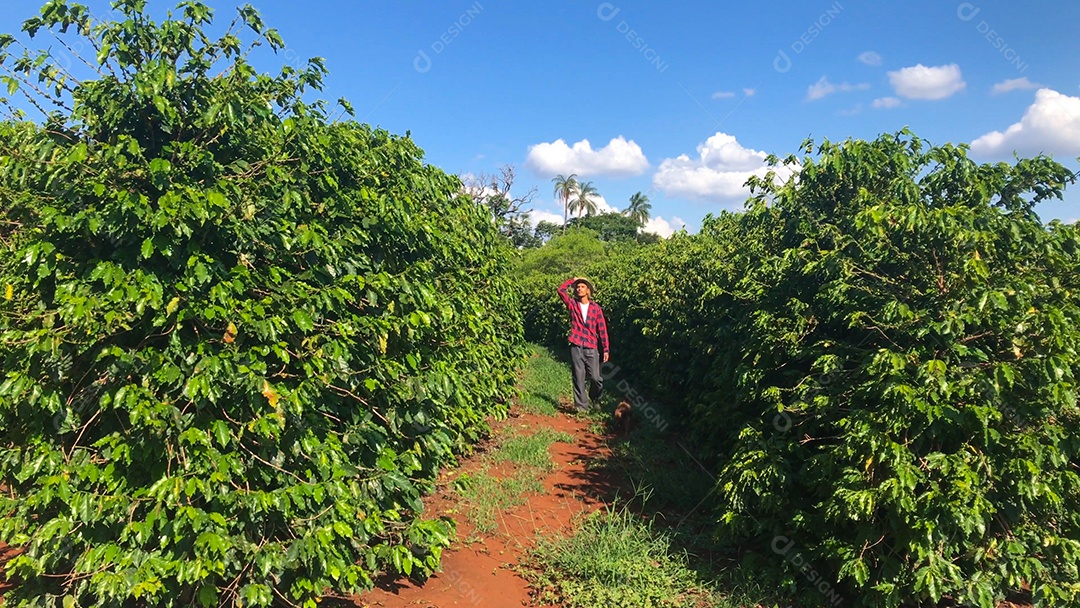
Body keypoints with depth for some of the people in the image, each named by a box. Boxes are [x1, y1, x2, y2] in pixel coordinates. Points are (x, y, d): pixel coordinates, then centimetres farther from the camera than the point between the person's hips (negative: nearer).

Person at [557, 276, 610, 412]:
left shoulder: (596, 308, 5)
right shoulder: (572, 304, 8)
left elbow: (602, 329, 5)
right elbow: (561, 290, -4)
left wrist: (606, 349, 2)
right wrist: (573, 280, 8)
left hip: (591, 348, 0)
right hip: (576, 347, 0)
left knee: (596, 378, -1)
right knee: (579, 377, 2)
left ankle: (595, 399, 26)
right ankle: (581, 404, 11)